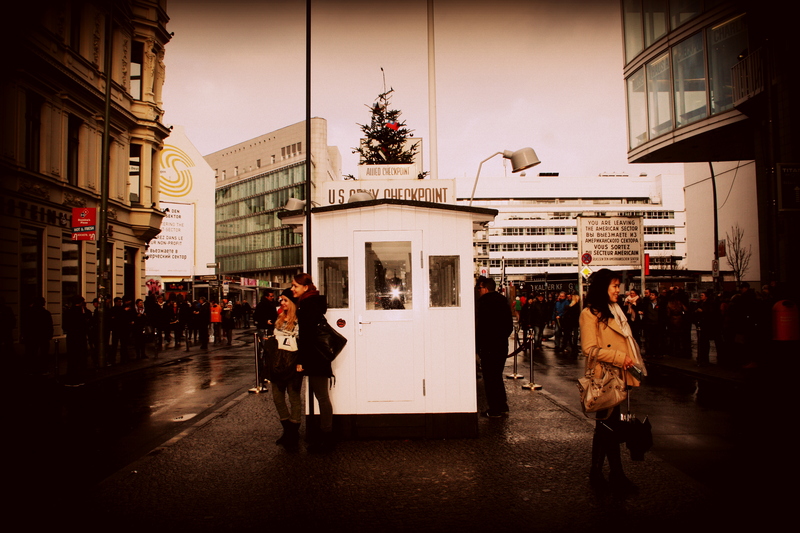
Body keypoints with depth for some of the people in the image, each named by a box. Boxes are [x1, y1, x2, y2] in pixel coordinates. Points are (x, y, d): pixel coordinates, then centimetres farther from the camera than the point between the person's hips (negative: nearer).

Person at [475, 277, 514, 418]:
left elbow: (479, 326, -15)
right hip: (502, 345, 8)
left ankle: (494, 410, 4)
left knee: (490, 378, 0)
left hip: (488, 346, -7)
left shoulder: (484, 302, -13)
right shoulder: (503, 301, 10)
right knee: (497, 375, 19)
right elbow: (510, 324, 14)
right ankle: (503, 406, 22)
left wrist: (477, 345, -9)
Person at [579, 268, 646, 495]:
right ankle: (616, 476, 11)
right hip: (604, 378, -9)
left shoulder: (616, 311, 17)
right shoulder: (590, 314, -12)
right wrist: (619, 357, -18)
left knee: (605, 425, 13)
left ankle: (596, 473, 22)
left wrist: (629, 360, 9)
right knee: (610, 425, 0)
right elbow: (589, 348, -18)